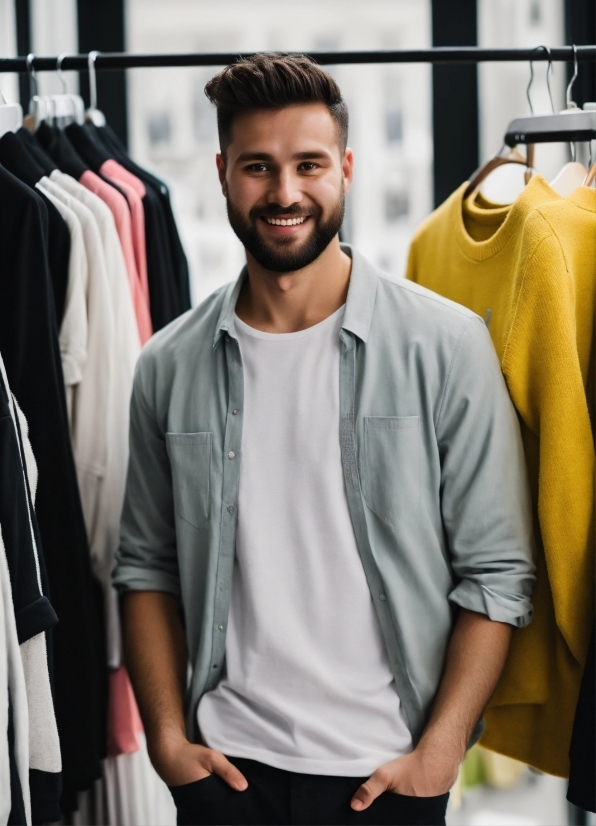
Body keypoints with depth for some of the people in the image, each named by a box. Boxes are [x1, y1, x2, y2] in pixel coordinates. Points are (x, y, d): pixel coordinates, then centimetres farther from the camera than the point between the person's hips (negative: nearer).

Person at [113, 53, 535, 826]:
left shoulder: (445, 344, -6)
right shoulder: (170, 366, 2)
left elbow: (495, 573, -6)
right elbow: (147, 568, 8)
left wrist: (438, 750, -11)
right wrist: (168, 735, 0)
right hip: (224, 763, 2)